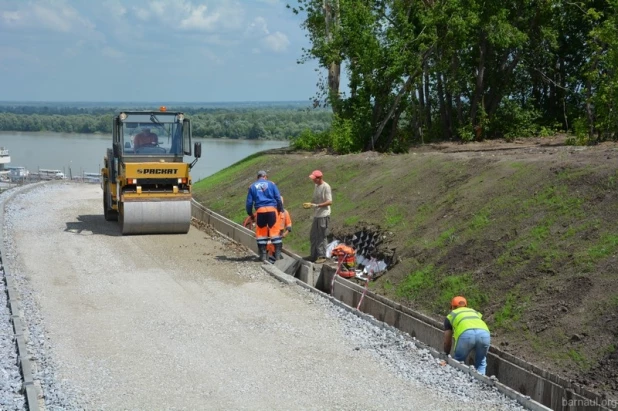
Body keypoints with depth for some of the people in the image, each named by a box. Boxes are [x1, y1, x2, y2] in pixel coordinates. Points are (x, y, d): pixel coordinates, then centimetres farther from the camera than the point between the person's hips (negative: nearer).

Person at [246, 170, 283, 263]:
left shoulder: (252, 186, 13)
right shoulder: (271, 184, 9)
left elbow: (249, 202, 12)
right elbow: (278, 199, 5)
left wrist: (250, 214, 22)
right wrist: (281, 210, 15)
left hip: (260, 211, 1)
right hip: (272, 209, -1)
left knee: (261, 233, 8)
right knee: (274, 231, 3)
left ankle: (263, 255, 8)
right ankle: (278, 254, 2)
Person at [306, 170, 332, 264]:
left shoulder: (326, 187, -15)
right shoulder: (316, 186, 11)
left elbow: (329, 202, -18)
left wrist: (317, 205, -23)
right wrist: (310, 204, 1)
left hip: (323, 215, -9)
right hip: (316, 215, 9)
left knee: (322, 237, -3)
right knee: (313, 236, 14)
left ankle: (322, 256, 6)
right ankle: (314, 255, 24)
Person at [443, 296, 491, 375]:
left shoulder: (450, 316, 32)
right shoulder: (474, 312, 41)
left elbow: (447, 341, 33)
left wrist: (446, 356, 47)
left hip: (466, 334, -2)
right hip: (484, 333, 2)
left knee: (459, 362, 21)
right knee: (481, 362, 22)